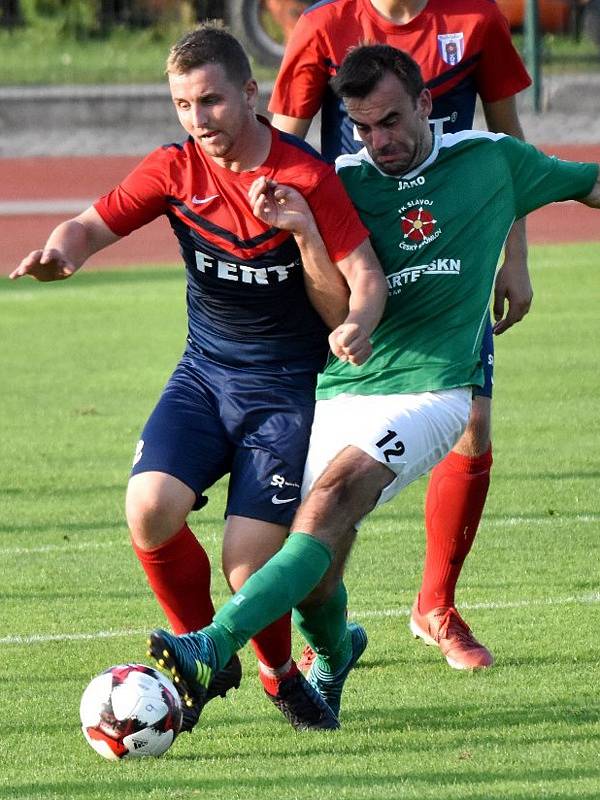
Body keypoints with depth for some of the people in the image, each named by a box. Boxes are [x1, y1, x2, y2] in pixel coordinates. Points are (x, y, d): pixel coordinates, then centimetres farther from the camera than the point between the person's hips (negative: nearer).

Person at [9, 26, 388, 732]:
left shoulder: (308, 177, -12)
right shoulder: (175, 169, -1)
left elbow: (367, 279, -13)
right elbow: (95, 224, -6)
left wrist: (355, 322, -36)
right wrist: (62, 249, -30)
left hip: (286, 385, -4)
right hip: (203, 374, 4)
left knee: (248, 570, -14)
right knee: (150, 508, -23)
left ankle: (280, 675, 21)